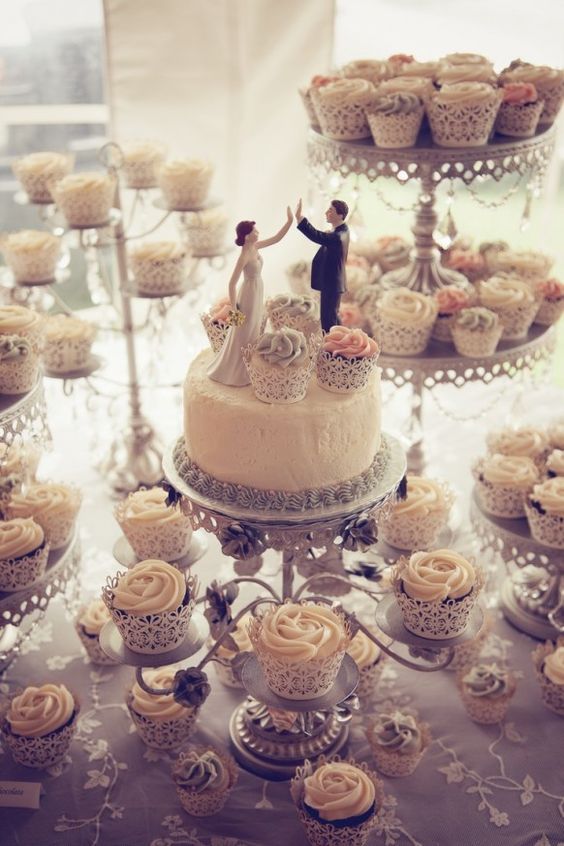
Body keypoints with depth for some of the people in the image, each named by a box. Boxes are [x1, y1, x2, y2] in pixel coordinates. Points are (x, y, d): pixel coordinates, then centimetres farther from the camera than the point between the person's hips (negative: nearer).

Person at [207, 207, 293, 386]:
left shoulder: (255, 247, -5)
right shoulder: (244, 256, -28)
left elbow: (277, 238, 7)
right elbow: (232, 283, -25)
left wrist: (290, 221, -4)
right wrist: (233, 310, -20)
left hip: (257, 293, 9)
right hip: (249, 295, -9)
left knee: (252, 331, 22)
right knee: (243, 334, 6)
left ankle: (245, 367, 38)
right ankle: (235, 372, 21)